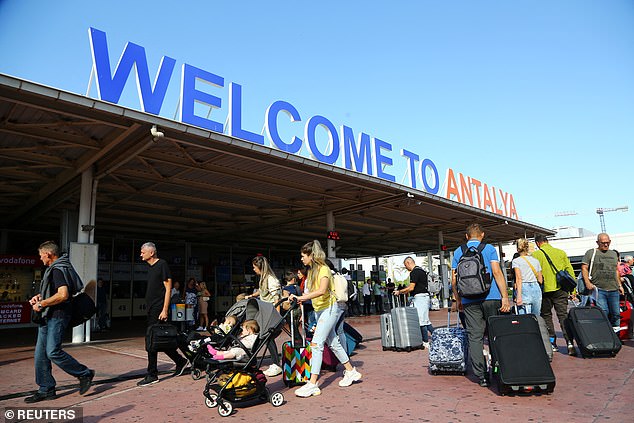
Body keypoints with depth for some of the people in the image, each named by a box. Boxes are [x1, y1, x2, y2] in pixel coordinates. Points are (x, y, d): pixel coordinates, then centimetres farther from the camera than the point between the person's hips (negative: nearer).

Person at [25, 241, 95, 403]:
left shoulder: (58, 270, -15)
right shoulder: (53, 269, 18)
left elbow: (63, 295, -27)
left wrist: (42, 304, -18)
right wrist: (40, 296, 17)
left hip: (57, 316, -10)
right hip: (47, 317, 10)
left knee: (53, 351, -14)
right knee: (41, 353, 9)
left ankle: (84, 374, 0)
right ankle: (46, 390, 16)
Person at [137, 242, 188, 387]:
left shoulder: (162, 265, -10)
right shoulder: (150, 266, 16)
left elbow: (168, 288, -14)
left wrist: (164, 310, -18)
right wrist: (149, 306, 16)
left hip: (159, 309, -9)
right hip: (151, 308, 9)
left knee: (151, 342, -6)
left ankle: (152, 375, 4)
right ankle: (180, 361, 27)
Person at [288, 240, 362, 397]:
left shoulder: (323, 269, -16)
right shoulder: (312, 271, 11)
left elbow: (322, 291, -32)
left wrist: (301, 297, -35)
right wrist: (301, 298, -1)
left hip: (329, 309, -9)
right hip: (319, 310, 9)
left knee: (316, 343, -14)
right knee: (333, 343, 15)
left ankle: (312, 384, -12)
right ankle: (351, 371, 30)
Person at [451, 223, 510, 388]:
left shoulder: (458, 252, 10)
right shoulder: (489, 249, 3)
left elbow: (454, 279, 8)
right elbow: (497, 272, -7)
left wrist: (458, 300, 18)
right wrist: (505, 297, -6)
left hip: (469, 301, 2)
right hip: (491, 297, -1)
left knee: (475, 337, 3)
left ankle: (481, 376, 4)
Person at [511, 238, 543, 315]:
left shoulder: (516, 261, -1)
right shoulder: (535, 260, 15)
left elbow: (519, 279, -12)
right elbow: (540, 280, 15)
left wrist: (519, 295, -16)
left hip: (524, 289, -5)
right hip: (537, 288, 5)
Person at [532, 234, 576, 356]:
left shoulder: (535, 254, -4)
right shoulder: (561, 252, 7)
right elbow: (570, 270, 7)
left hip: (545, 290, -2)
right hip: (560, 289, 3)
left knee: (546, 316, 12)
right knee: (563, 315, 5)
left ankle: (551, 342, 14)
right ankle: (569, 342, -8)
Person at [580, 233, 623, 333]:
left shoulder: (614, 253, 19)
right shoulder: (591, 253, 2)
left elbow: (616, 271, 25)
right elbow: (584, 268, -3)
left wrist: (619, 285, 19)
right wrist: (588, 283, -13)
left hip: (613, 290, 5)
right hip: (598, 289, -5)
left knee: (616, 313, 8)